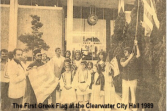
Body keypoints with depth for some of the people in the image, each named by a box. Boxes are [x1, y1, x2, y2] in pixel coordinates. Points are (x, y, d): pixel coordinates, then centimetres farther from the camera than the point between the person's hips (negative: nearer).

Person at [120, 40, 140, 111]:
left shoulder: (134, 58, -4)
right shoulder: (122, 59, 1)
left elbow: (138, 55, -25)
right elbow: (123, 65, -20)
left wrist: (136, 46, -31)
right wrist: (129, 58, -26)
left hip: (133, 80, -2)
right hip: (125, 80, 2)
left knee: (133, 94, 6)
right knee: (125, 94, 2)